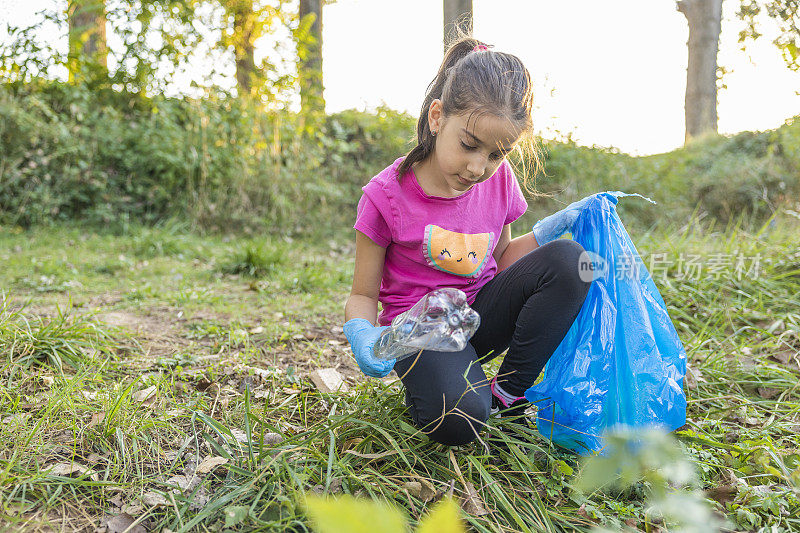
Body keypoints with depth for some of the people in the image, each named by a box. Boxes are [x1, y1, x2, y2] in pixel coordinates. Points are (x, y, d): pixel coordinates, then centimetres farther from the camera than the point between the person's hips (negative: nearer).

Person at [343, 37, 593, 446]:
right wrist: (361, 334, -29)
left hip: (482, 315, 6)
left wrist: (551, 228, -2)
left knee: (569, 261, -19)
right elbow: (363, 294, -6)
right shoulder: (387, 195, -15)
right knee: (457, 422, -34)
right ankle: (426, 388, 5)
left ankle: (507, 393, -8)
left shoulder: (499, 181, -1)